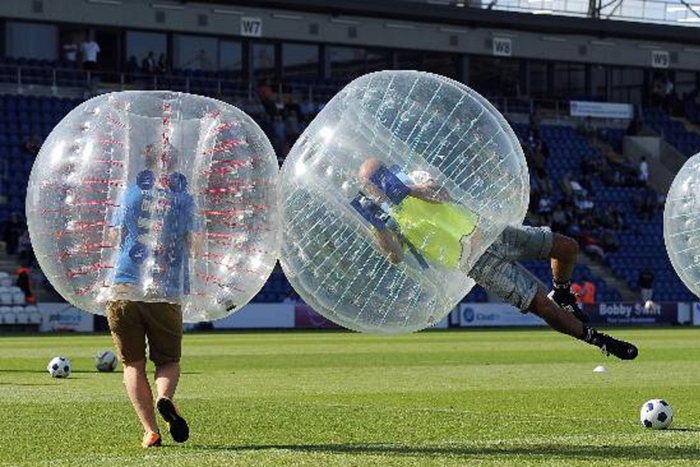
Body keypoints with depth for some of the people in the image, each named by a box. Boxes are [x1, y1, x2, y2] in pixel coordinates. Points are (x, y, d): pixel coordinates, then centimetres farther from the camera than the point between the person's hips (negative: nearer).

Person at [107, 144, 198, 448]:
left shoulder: (132, 192, 7)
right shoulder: (183, 198, 5)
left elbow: (115, 235, 12)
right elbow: (193, 243, 2)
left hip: (124, 288, 0)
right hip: (166, 292, 0)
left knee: (133, 364, 9)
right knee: (168, 360, 14)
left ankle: (150, 431, -3)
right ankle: (165, 399, -19)